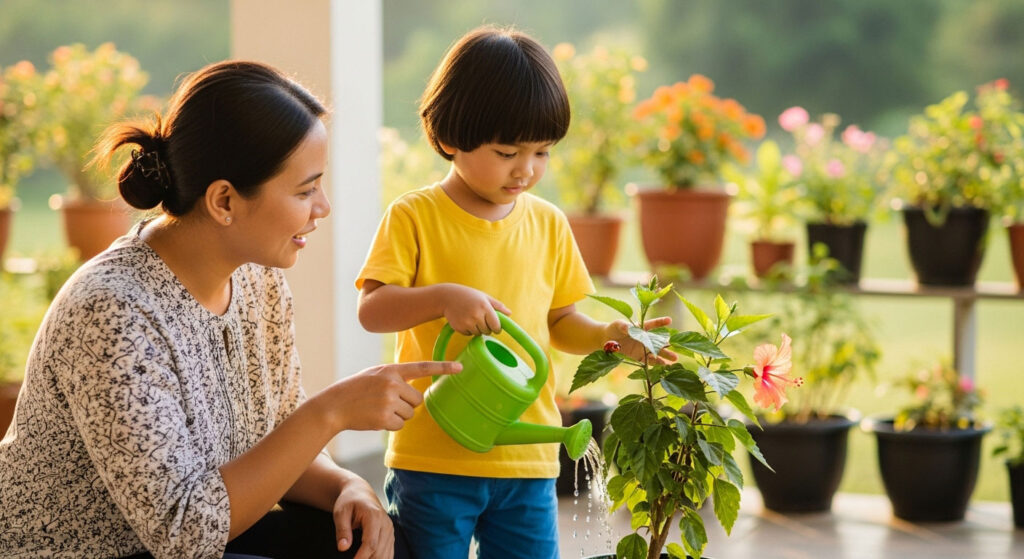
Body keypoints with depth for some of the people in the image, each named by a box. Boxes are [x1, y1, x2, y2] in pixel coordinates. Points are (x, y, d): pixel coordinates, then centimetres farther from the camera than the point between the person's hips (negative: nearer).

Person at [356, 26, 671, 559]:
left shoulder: (548, 225, 9)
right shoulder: (414, 217, -5)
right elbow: (371, 310, -13)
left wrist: (607, 336, -4)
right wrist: (444, 297, -29)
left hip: (527, 456, 4)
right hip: (434, 457, -4)